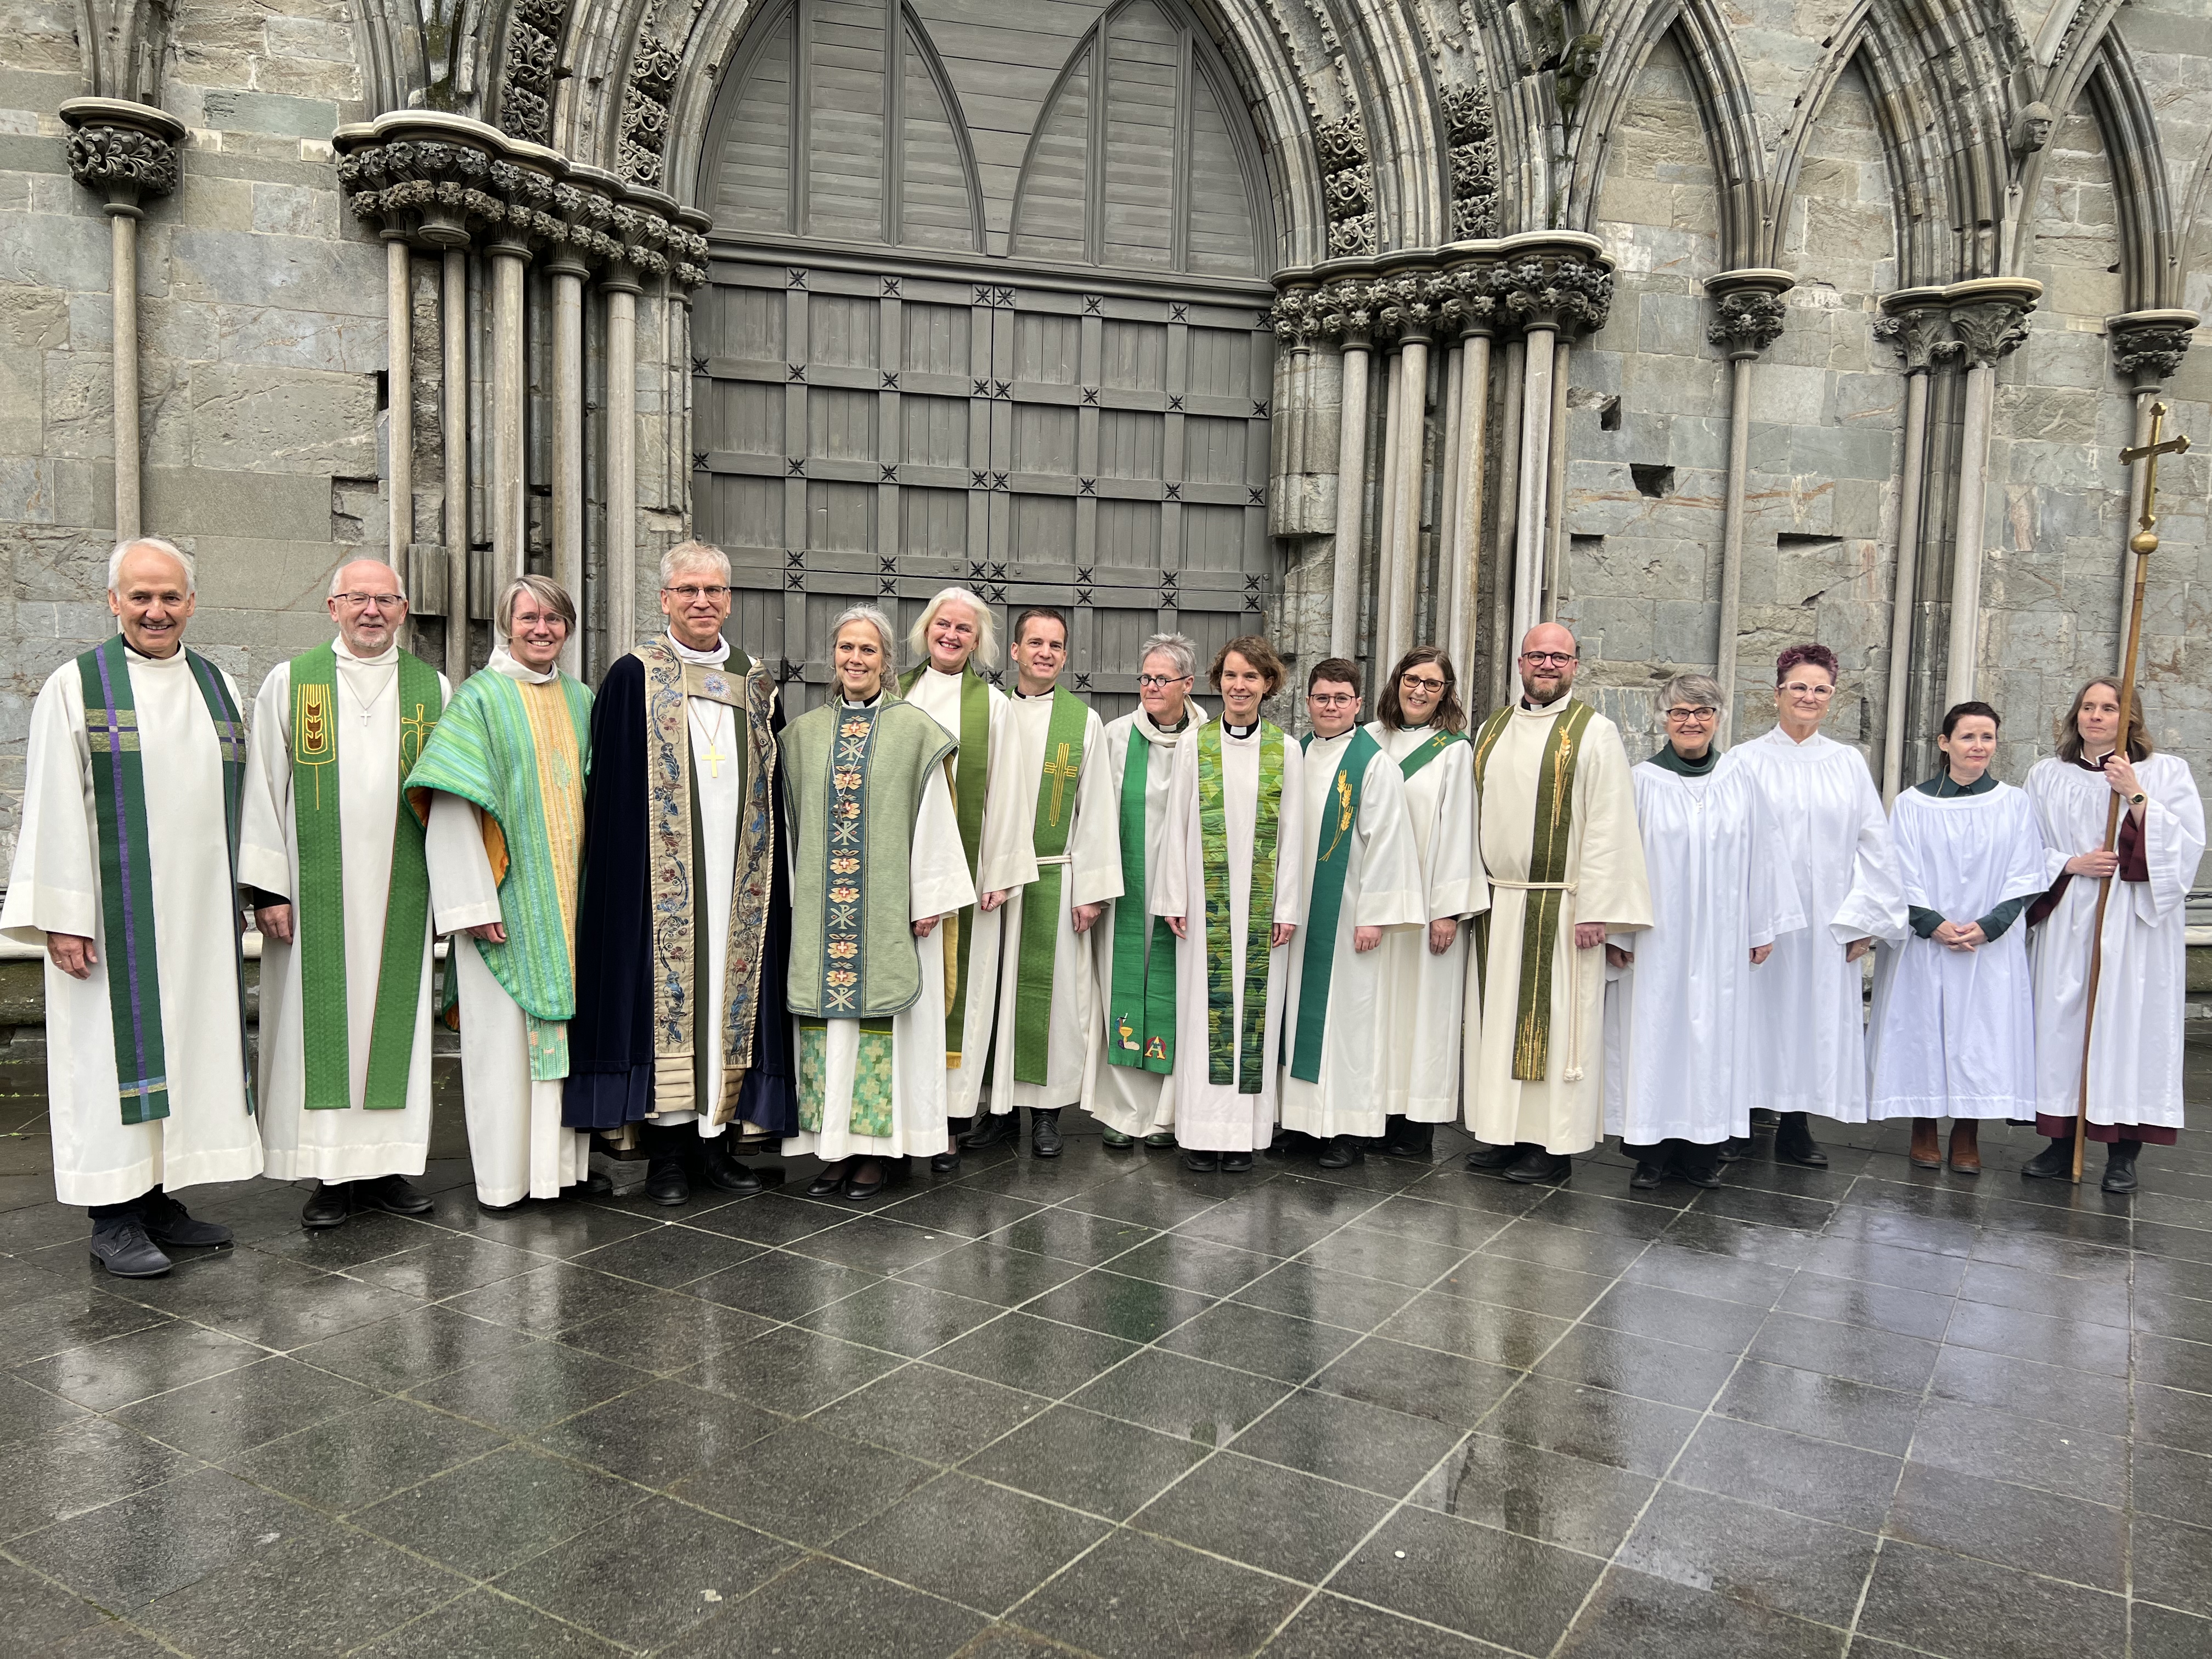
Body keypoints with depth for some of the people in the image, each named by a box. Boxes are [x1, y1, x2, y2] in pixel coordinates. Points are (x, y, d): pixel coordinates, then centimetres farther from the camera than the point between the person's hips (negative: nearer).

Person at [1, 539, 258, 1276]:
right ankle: (114, 1220, 8)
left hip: (197, 912, 5)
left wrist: (250, 893, 10)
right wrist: (62, 917, -12)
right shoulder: (75, 687, -2)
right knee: (117, 1046, -1)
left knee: (186, 1043, 8)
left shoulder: (217, 686, 12)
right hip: (117, 914, -5)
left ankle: (160, 1200, 19)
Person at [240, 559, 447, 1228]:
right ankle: (333, 1173, 10)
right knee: (322, 1024, 1)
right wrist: (268, 889, -5)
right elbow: (264, 790, 1)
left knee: (396, 1021, 6)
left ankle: (388, 1164, 15)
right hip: (316, 894, -1)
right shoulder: (290, 682, 4)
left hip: (401, 893, 2)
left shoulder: (433, 689, 8)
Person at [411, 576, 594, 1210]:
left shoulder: (581, 700, 12)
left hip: (573, 898, 5)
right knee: (505, 1032, 0)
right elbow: (452, 808, -10)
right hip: (508, 898, -5)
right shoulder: (479, 697, -4)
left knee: (570, 1020, 9)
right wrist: (472, 901, -16)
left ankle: (566, 1158, 18)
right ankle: (504, 1175, 10)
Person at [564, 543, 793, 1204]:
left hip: (737, 876, 4)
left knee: (730, 989, 6)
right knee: (665, 991, -1)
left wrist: (770, 876, 8)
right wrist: (625, 873, -9)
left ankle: (713, 1138, 16)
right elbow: (611, 790, -2)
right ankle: (667, 1148, 9)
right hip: (662, 874, -4)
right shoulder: (633, 677, 0)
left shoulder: (755, 683, 12)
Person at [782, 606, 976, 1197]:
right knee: (826, 1014, 4)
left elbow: (933, 818, -2)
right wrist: (792, 901, 9)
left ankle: (880, 1145, 9)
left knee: (879, 1012, -1)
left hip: (888, 906, -3)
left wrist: (930, 899, -7)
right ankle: (835, 1145, 13)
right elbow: (792, 821, 13)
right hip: (820, 908, 3)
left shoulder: (914, 730, 0)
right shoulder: (804, 733, 10)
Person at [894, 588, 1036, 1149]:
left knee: (956, 982, -1)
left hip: (964, 865, -2)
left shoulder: (993, 704, 5)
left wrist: (1000, 871, -5)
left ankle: (943, 1119, 5)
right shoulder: (900, 693, 10)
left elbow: (1004, 791, 1)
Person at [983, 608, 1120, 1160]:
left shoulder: (1084, 721, 2)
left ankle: (1047, 1109, 14)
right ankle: (1000, 1101, 19)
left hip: (1055, 879, -1)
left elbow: (1096, 809, 0)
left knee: (1050, 990, 3)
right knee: (996, 990, 6)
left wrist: (1091, 888, -5)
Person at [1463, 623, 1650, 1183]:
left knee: (1554, 1022, 0)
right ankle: (1502, 1132, 20)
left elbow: (1608, 828, -9)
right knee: (1498, 1018, 9)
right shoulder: (1491, 731, 12)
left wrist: (1595, 909, -15)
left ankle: (1553, 1144, 10)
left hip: (1558, 909, -5)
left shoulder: (1595, 733, -4)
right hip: (1493, 905, 5)